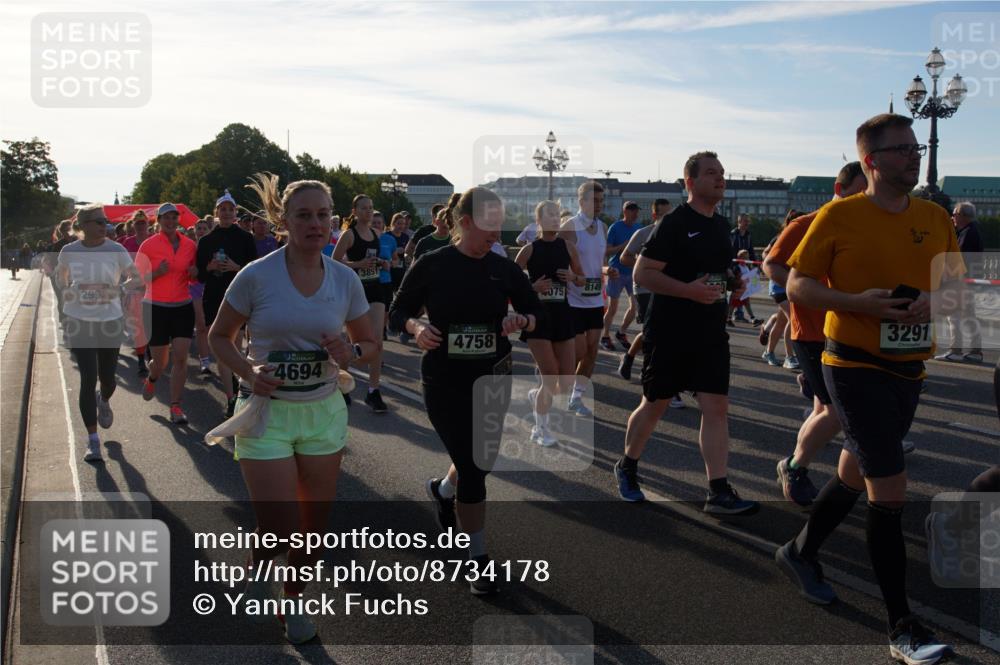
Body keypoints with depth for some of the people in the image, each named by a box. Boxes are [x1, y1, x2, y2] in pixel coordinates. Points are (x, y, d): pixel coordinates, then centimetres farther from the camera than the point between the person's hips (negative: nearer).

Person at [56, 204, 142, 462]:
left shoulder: (116, 250, -5)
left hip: (111, 322, 1)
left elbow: (137, 279, -5)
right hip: (79, 322, -1)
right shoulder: (69, 251, -2)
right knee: (88, 379, -8)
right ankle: (93, 441, 0)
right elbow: (60, 278, 15)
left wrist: (116, 288, -24)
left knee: (107, 378, 10)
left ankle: (104, 402, 49)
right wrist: (69, 293, -5)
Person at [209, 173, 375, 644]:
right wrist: (248, 370, -18)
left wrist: (350, 353, -15)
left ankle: (293, 602, 40)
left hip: (324, 410, 3)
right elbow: (219, 336, 0)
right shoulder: (256, 276, -11)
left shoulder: (345, 279, -2)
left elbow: (370, 343, 8)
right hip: (266, 410, -3)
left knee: (314, 524, 13)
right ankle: (257, 561, 31)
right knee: (280, 531, -6)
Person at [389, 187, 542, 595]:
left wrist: (522, 321, -15)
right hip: (444, 382, -4)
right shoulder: (432, 266, -10)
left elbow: (536, 312, 8)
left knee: (483, 459, 14)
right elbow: (398, 311, -2)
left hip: (492, 380, 4)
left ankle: (443, 489, 51)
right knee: (472, 469, -4)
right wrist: (416, 327, -23)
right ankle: (479, 558, 14)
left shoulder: (504, 268, -1)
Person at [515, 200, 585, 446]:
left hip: (562, 315, 4)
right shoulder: (529, 250, -6)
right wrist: (533, 287, -16)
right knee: (550, 378, -8)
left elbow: (582, 278, 16)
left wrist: (573, 277, -6)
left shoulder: (567, 247, 4)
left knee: (566, 383, 3)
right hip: (537, 316, -4)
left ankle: (537, 395, 36)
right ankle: (541, 429, 12)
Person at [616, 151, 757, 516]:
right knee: (655, 405, 7)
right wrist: (688, 289, -26)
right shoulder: (674, 223, -11)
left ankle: (719, 492, 1)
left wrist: (730, 281, 4)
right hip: (669, 331, -6)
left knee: (717, 407, -2)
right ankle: (627, 467, 31)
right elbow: (642, 273, -16)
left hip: (711, 332, 6)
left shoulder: (721, 225, 12)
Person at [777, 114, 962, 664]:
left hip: (909, 368, 6)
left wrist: (936, 298, -10)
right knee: (889, 489, -9)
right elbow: (797, 286, -7)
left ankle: (800, 552, 43)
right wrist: (857, 302, -22)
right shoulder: (840, 216, -9)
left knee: (856, 474, 19)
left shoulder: (935, 217, 7)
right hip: (855, 366, -6)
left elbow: (956, 281, 13)